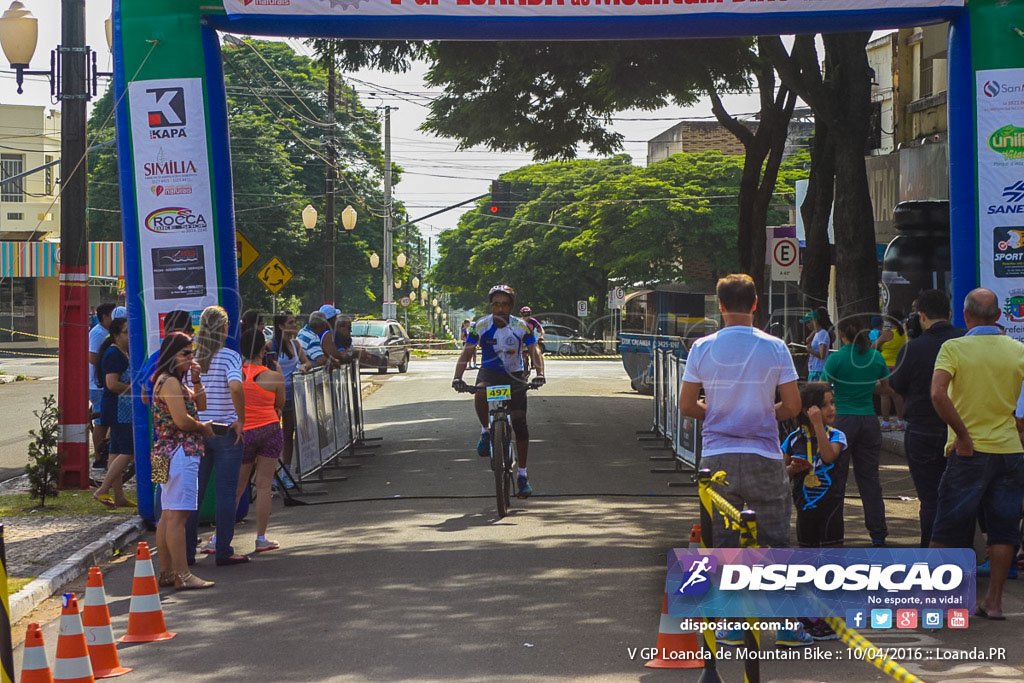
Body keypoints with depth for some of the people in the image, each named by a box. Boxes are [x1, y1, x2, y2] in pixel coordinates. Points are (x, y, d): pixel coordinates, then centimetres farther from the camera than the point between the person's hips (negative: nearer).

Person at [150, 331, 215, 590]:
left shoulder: (175, 381, 18)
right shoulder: (169, 382, -13)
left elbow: (200, 405, 22)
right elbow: (182, 420, -20)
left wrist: (197, 380, 9)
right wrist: (204, 428, -3)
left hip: (169, 454, 11)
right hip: (180, 452, -11)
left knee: (168, 515, 12)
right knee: (177, 515, -11)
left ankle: (166, 573, 16)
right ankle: (182, 575, -12)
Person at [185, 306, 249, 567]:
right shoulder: (229, 356, -10)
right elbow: (235, 387, -26)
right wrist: (241, 419, -15)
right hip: (225, 432, -4)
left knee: (193, 493, 11)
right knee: (225, 493, 2)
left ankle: (186, 550, 13)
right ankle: (223, 551, 3)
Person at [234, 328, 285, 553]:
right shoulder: (272, 376, -10)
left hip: (243, 433, 2)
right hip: (270, 430, -2)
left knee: (236, 488, 9)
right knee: (264, 486, 4)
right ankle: (261, 538, 9)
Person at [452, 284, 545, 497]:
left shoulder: (521, 327, -10)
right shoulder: (480, 326, -10)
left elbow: (534, 351, -16)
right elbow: (467, 353, -12)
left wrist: (540, 374, -35)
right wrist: (458, 377, -28)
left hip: (514, 376, 1)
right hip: (489, 373, 0)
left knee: (520, 423, -7)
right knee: (480, 395, -37)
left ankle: (523, 475, 2)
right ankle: (485, 432, -9)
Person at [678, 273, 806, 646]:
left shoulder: (702, 348, -2)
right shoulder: (774, 348, -5)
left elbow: (687, 405, 3)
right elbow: (792, 406, -2)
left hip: (717, 457, 1)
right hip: (764, 457, -1)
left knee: (723, 542, 9)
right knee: (775, 541, 7)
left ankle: (731, 626, 10)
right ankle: (787, 626, 7)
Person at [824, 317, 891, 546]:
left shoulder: (835, 359, -9)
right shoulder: (876, 357, 3)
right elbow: (886, 387, 15)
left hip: (842, 420, -4)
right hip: (869, 421, 4)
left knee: (836, 478, 4)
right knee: (869, 478, 10)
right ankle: (878, 534, 11)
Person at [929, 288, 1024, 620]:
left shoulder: (953, 348, -7)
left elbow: (938, 394, -21)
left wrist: (963, 434, -14)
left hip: (968, 452, -2)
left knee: (948, 529, 6)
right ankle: (994, 601, 11)